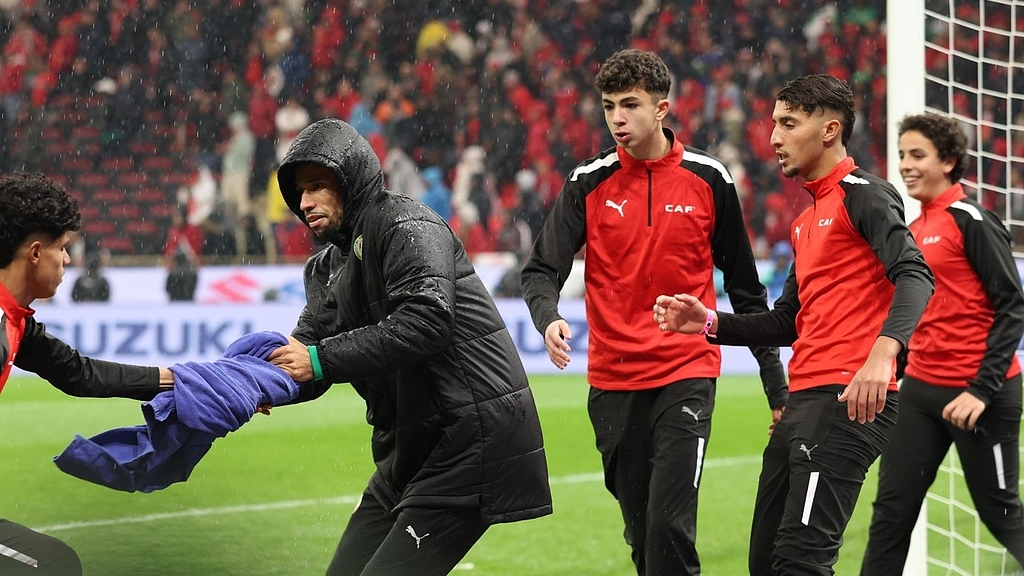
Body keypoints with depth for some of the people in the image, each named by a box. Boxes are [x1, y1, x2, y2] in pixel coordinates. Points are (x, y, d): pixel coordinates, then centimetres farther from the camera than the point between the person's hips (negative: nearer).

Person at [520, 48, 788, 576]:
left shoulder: (709, 180, 1)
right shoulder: (589, 183, 2)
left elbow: (744, 288, 8)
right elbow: (542, 269, -5)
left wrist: (775, 385, 8)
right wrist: (548, 318, -28)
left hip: (686, 376, -2)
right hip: (613, 383, 2)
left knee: (670, 525, -15)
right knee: (640, 531, 9)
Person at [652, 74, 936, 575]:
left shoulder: (863, 193, -5)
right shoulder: (806, 222, 24)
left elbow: (914, 275, -21)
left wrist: (882, 350, -38)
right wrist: (709, 323, 15)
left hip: (850, 401, -10)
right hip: (803, 402, 10)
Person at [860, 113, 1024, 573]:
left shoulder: (971, 221, -10)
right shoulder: (914, 230, 12)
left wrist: (982, 390, -19)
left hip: (975, 395, -7)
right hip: (920, 388, 7)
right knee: (892, 509, 3)